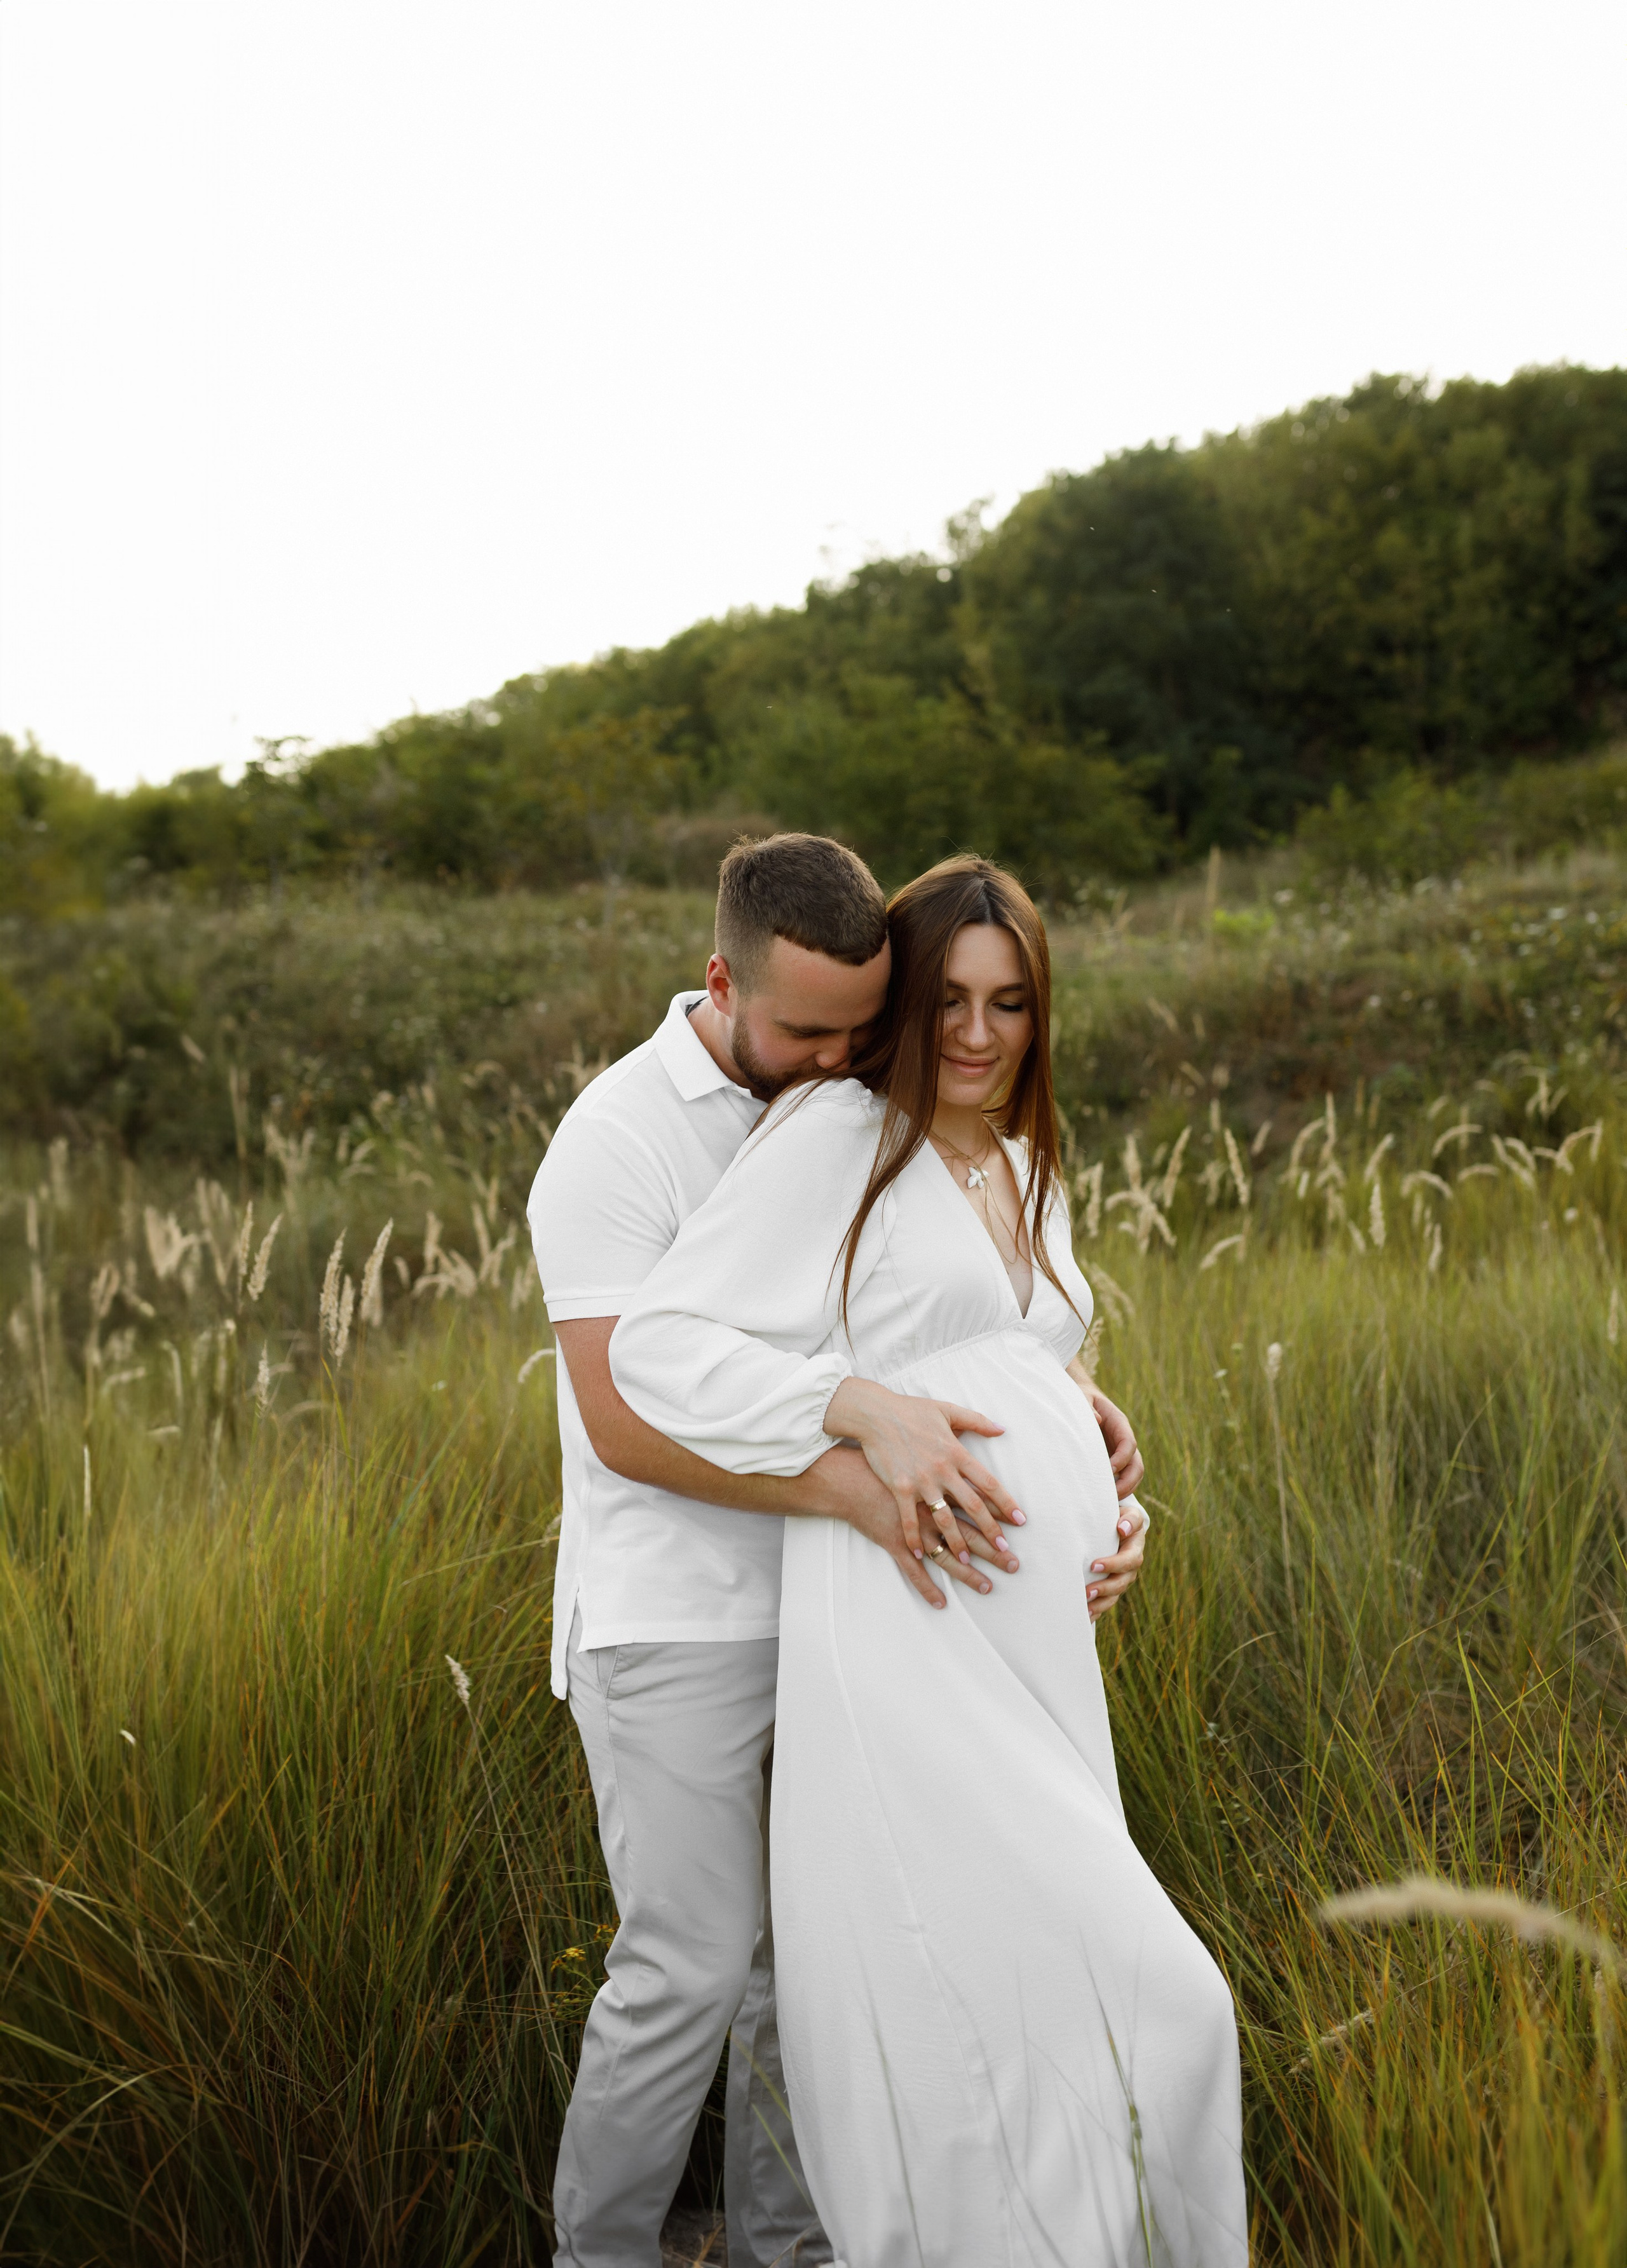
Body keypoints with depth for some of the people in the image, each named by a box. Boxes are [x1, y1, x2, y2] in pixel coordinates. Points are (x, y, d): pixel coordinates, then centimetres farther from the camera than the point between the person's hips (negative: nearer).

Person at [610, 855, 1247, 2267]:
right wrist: (869, 1411, -23)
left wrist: (1105, 1509, 14)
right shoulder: (839, 1133, -5)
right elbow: (657, 1348, -11)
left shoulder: (1031, 1169, 19)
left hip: (1034, 1632, 8)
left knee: (1014, 1984, 15)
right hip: (910, 1639, -8)